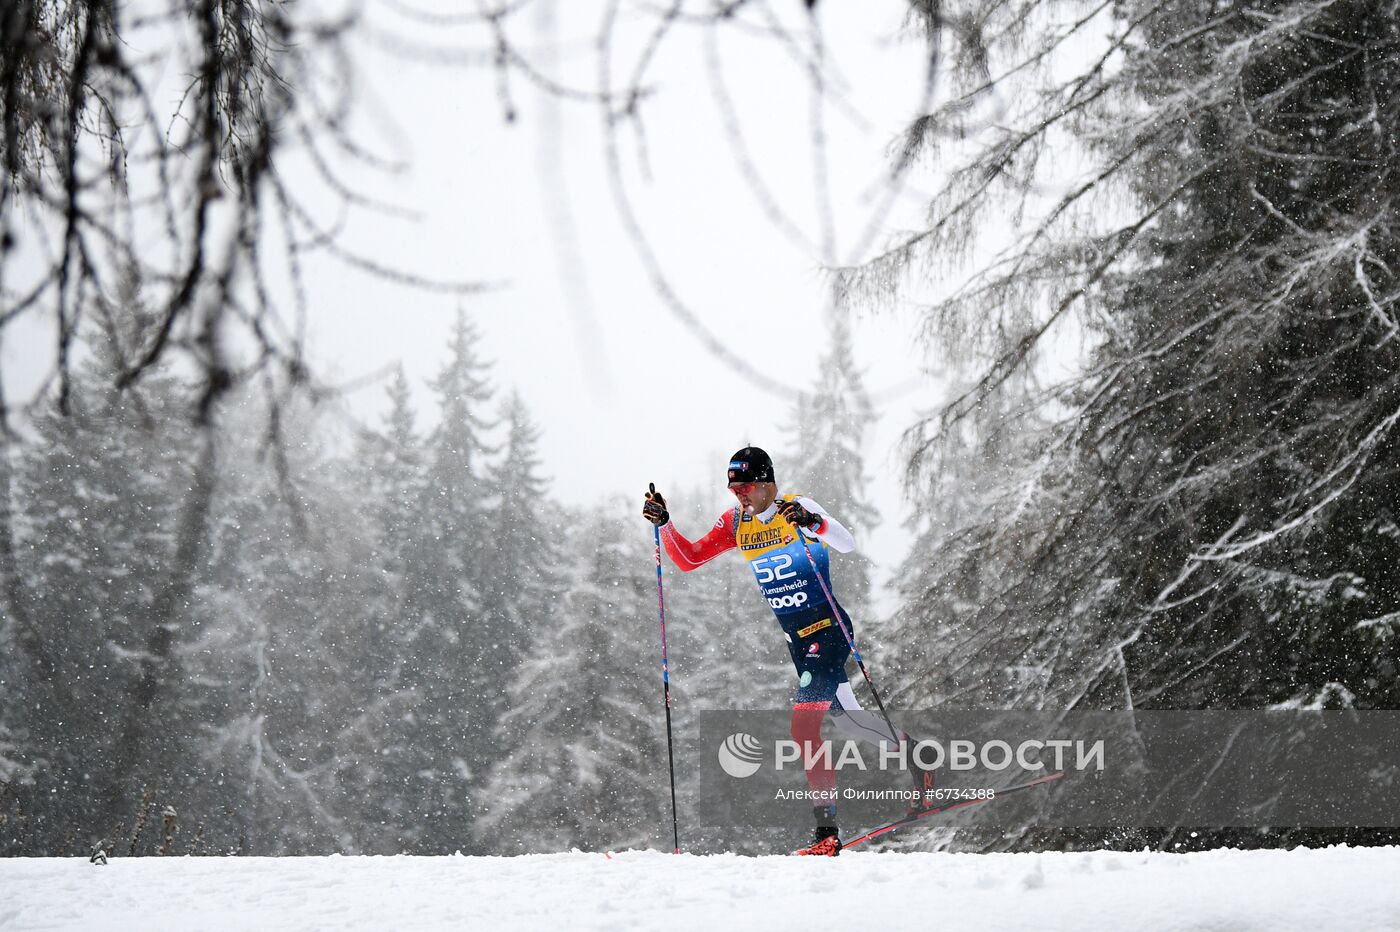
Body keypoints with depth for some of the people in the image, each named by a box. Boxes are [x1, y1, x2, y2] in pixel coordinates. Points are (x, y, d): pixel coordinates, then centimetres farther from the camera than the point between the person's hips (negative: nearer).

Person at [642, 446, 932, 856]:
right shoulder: (736, 522, 6)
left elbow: (847, 544, -26)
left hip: (828, 628, -7)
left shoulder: (797, 508, -13)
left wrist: (813, 524, -44)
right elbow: (689, 559, 8)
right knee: (844, 718, 12)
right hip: (794, 637, 7)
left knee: (804, 724, -18)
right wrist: (663, 523, -7)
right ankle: (910, 752, 30)